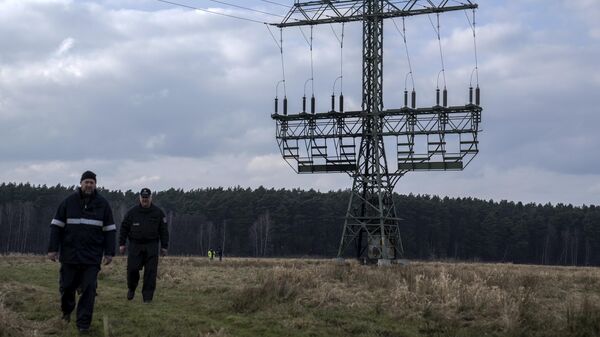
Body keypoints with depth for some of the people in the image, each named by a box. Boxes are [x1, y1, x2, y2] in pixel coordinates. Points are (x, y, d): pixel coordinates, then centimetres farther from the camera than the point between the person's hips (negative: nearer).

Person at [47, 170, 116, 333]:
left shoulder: (103, 204, 4)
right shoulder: (69, 202, 3)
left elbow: (110, 230, 6)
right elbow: (56, 226, 4)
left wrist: (109, 252, 0)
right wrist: (53, 249, -2)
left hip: (92, 257, -1)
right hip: (69, 254, 1)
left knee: (88, 289, -6)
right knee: (67, 286, 8)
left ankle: (83, 323, 1)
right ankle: (66, 310, 36)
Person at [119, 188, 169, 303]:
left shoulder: (158, 213, 6)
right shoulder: (132, 212, 6)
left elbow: (164, 230, 8)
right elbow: (124, 228, 10)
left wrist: (164, 246, 4)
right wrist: (122, 244, 5)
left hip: (151, 247, 0)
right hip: (135, 245, 0)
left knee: (150, 271, -4)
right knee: (132, 268, -7)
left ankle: (147, 296, 2)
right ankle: (131, 288, 21)